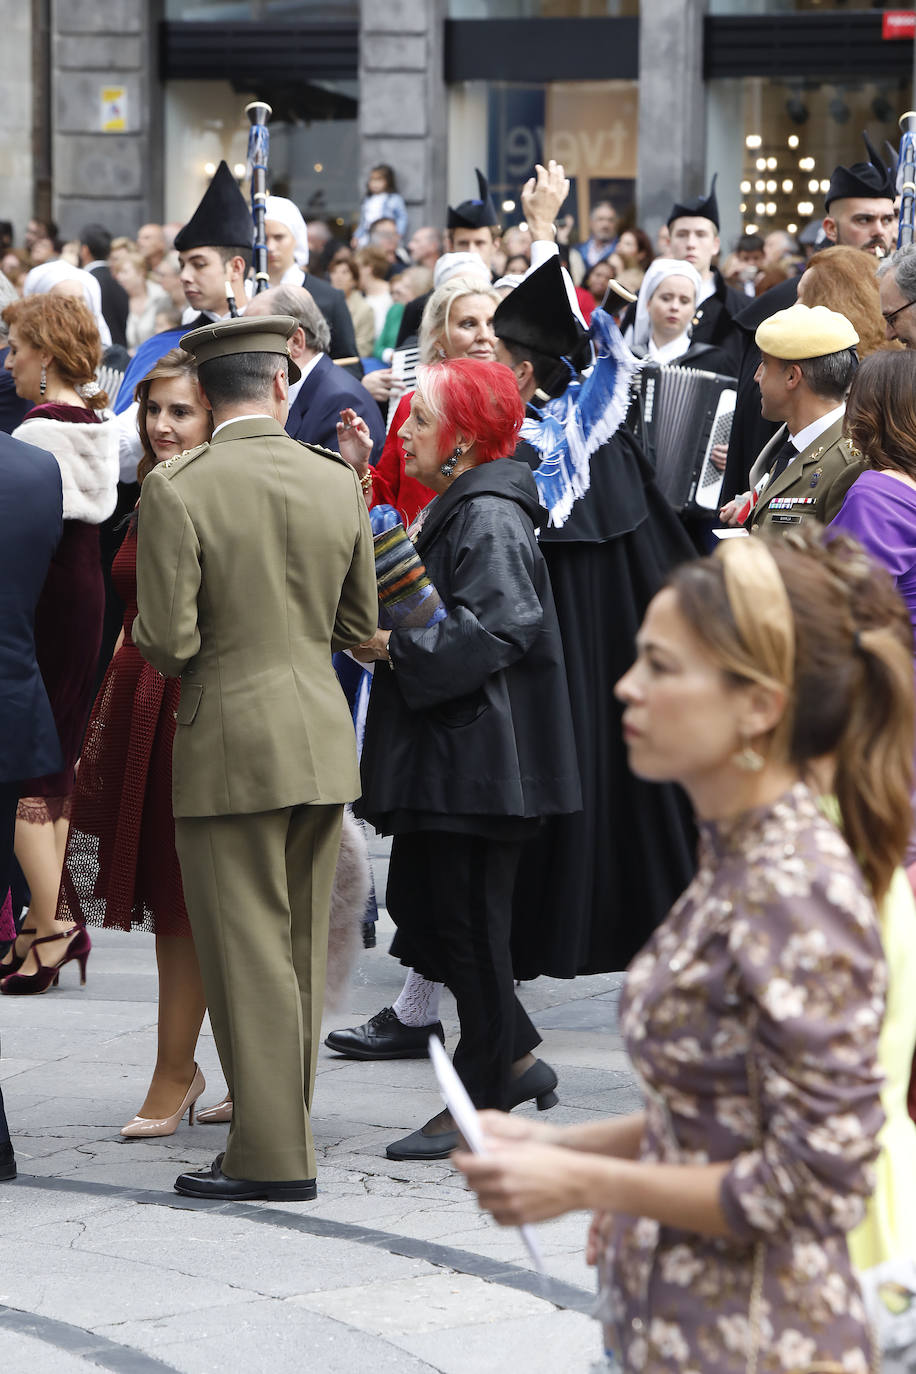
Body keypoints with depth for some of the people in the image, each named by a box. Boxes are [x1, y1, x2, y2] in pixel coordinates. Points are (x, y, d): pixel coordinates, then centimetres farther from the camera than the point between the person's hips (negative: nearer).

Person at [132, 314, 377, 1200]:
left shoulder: (176, 489, -13)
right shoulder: (339, 484, 2)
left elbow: (167, 641, -15)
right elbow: (360, 625, 10)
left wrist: (168, 652, 8)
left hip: (230, 744, -5)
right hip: (323, 739, 5)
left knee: (248, 951, 0)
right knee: (301, 948, 14)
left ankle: (273, 1158, 1)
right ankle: (283, 1134, 22)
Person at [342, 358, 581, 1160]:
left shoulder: (489, 519, -15)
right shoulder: (458, 510, 17)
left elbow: (498, 627, -24)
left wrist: (395, 646, -19)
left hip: (476, 756, -10)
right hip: (444, 753, 10)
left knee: (465, 921, -3)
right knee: (421, 907, 11)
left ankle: (480, 1101, 5)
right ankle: (516, 1059, 19)